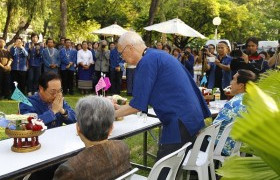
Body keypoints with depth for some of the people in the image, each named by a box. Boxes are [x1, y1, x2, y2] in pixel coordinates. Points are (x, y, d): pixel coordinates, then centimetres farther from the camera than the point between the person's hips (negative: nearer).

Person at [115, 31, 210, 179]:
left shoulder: (148, 61, -14)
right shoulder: (158, 55, 15)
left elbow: (137, 106, -14)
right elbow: (145, 98, 22)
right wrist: (120, 108, 21)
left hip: (180, 122, -10)